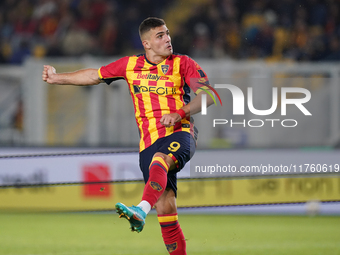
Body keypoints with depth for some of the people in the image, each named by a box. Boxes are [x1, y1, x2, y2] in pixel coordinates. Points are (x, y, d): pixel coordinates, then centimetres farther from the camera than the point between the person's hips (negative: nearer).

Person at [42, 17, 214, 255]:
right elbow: (95, 76, 26)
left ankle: (141, 211, -58)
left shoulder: (182, 63, 3)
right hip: (149, 142, 4)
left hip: (179, 133, -4)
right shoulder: (131, 65, 13)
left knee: (158, 163, -38)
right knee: (165, 208, -6)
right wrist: (57, 78, 29)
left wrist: (179, 114, -21)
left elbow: (208, 94, -7)